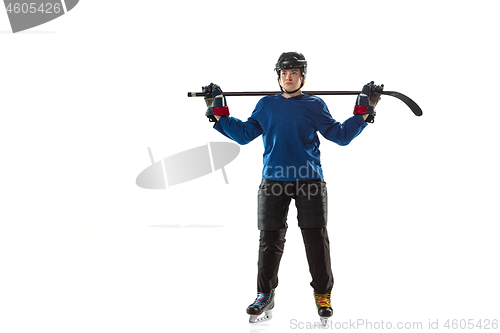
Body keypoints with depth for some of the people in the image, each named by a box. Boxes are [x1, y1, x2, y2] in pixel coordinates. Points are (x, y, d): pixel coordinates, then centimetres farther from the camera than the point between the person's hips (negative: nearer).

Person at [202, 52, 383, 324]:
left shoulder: (315, 105, 10)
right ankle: (265, 295, 13)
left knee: (316, 237, -1)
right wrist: (218, 112, 12)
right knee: (270, 240, 3)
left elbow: (340, 135, 6)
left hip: (310, 181, -1)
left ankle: (322, 294, 12)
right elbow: (244, 134, 14)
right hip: (273, 181, 1)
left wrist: (364, 111, 2)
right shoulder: (266, 105, 14)